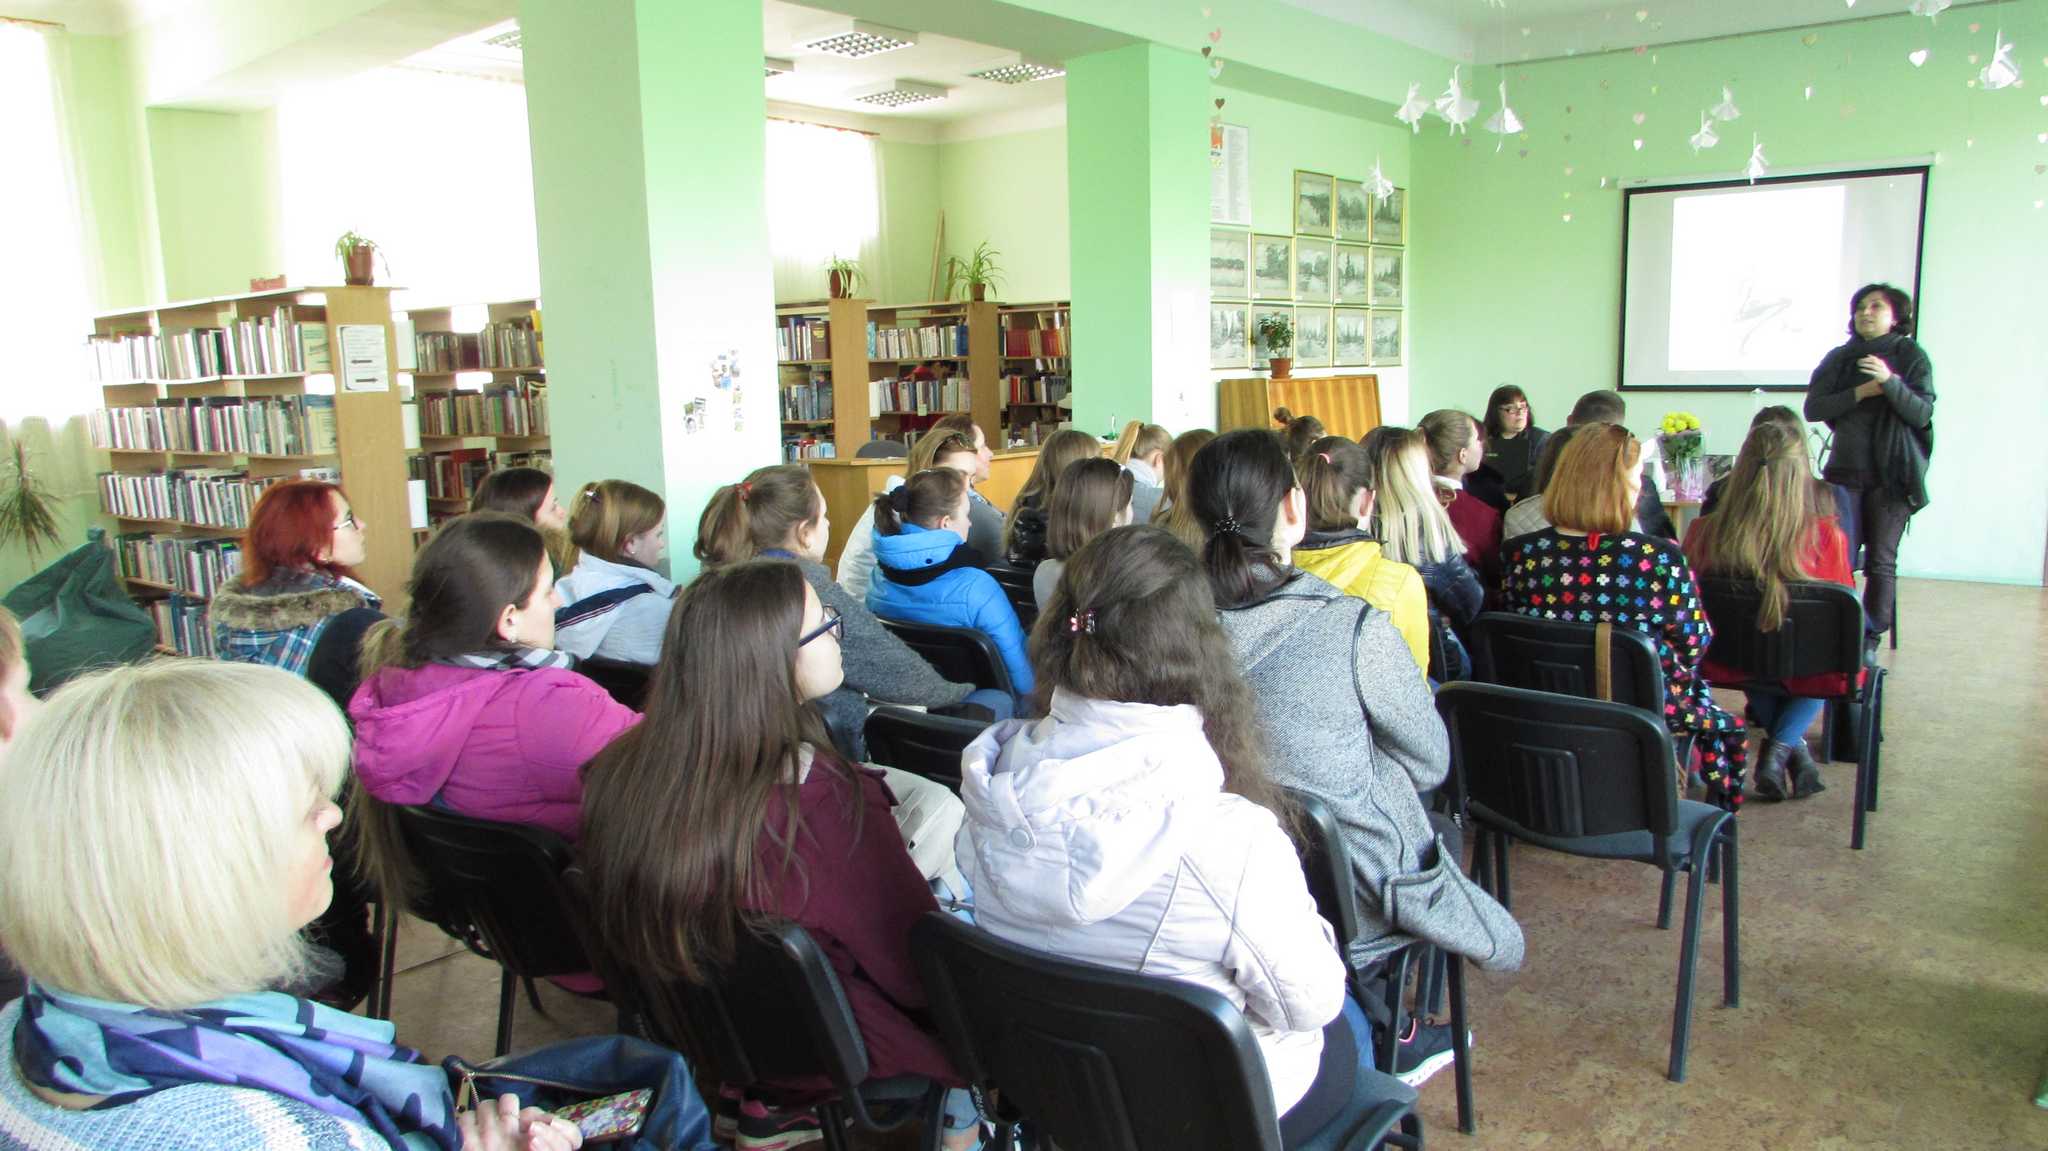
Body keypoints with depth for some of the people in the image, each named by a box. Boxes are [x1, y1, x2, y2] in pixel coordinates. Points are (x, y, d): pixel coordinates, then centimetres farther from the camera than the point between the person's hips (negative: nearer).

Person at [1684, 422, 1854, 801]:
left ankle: (1791, 749, 27)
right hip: (1803, 674, -1)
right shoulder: (1827, 537, -22)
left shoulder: (1702, 534, -18)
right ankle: (1783, 747, 15)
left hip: (1730, 667, 2)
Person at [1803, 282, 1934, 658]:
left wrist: (1890, 382, -23)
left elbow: (1922, 414, -8)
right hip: (1845, 471, 2)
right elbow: (1813, 408, 0)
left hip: (1891, 475, -2)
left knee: (1881, 561, 0)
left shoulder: (1912, 357, 2)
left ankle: (1870, 640, 6)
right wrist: (1861, 392, -12)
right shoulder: (1839, 358, 9)